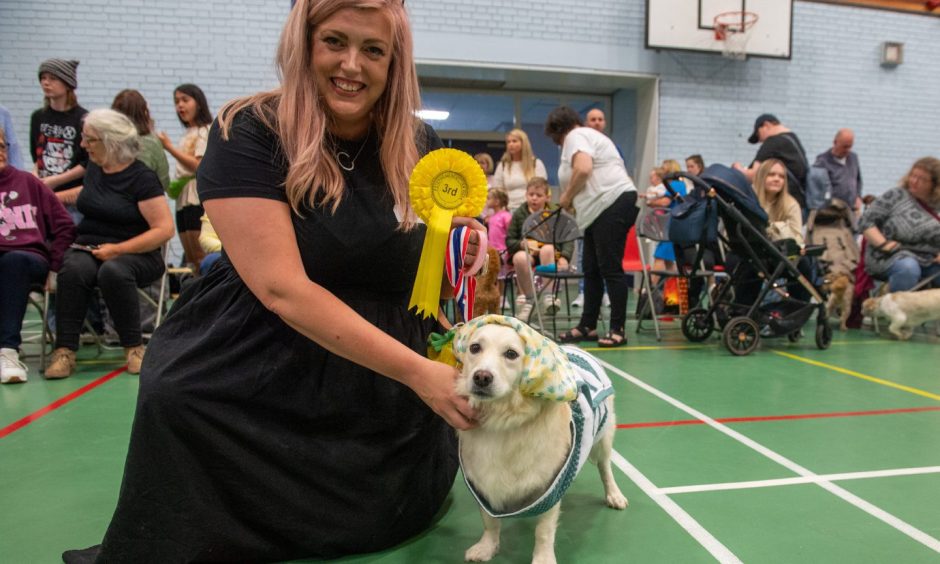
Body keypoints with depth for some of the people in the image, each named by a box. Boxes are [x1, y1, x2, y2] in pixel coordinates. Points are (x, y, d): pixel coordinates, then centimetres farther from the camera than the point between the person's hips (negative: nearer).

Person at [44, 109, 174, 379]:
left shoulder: (141, 177, -8)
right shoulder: (93, 168, 14)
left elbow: (164, 229, -15)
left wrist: (117, 250, -18)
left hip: (135, 254, -5)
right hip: (87, 248, 5)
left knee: (113, 271, -38)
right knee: (73, 269, -30)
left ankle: (133, 346, -23)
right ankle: (64, 349, -27)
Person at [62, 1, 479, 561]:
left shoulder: (421, 146, -4)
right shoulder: (249, 133, -16)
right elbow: (282, 288, -25)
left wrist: (461, 253, -17)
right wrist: (417, 371, -29)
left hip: (386, 381, 4)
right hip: (265, 368, -3)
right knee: (177, 399, -29)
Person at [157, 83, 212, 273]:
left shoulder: (206, 131, -4)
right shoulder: (187, 134, 19)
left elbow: (198, 165, -14)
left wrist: (170, 147, -9)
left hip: (198, 199, -8)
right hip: (183, 200, 8)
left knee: (200, 258, -11)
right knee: (190, 260, 8)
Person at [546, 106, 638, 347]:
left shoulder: (575, 136, -2)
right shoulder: (587, 134, 28)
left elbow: (583, 169, -20)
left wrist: (566, 196, -7)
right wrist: (574, 201, 14)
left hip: (612, 202, -11)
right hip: (601, 208, 11)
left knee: (610, 268, -9)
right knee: (591, 270, 11)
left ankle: (618, 330, -6)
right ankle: (587, 326, 18)